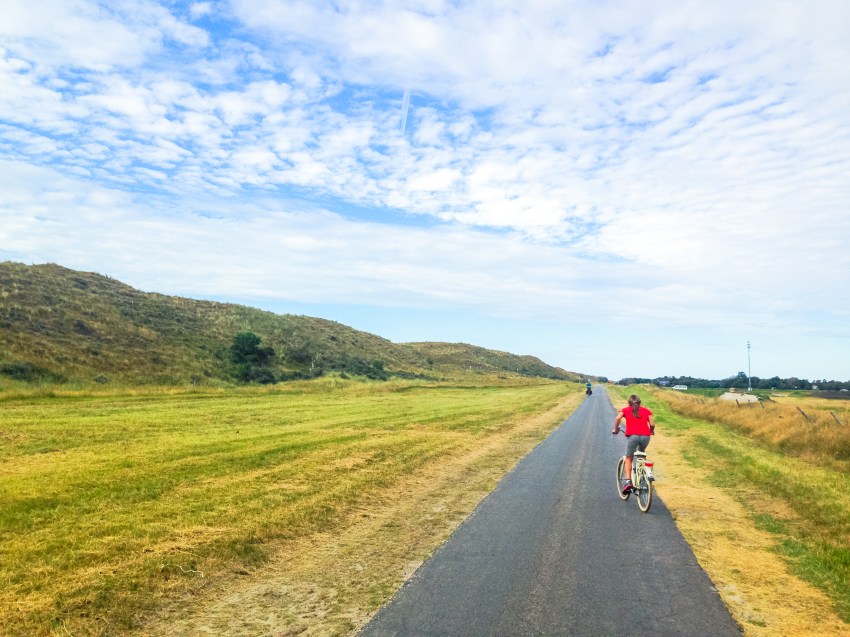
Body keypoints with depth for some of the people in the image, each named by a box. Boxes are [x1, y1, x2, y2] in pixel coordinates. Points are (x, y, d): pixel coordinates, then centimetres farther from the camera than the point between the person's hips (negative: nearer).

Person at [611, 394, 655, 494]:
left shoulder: (625, 410, 17)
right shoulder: (646, 410, 22)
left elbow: (618, 418, -2)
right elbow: (652, 424, 10)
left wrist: (616, 429, 12)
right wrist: (651, 431, 31)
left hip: (632, 436, -2)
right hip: (645, 436, 2)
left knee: (628, 459, 11)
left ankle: (628, 481, -4)